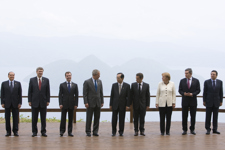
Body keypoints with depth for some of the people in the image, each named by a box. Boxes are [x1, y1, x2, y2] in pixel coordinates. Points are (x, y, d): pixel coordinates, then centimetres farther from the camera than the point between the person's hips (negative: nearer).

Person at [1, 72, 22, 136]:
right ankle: (8, 131, 9)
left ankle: (15, 131, 7)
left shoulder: (18, 83, 6)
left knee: (15, 118, 1)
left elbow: (20, 94, 4)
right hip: (7, 103, 0)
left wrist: (20, 103, -3)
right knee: (7, 118, 3)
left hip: (15, 103, 0)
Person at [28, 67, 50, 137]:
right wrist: (29, 101, -3)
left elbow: (48, 91, 4)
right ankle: (34, 132, 13)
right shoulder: (32, 80, 3)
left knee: (43, 118, 4)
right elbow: (30, 91, 3)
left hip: (43, 102, 0)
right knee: (34, 118, 4)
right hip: (34, 102, 0)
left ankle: (43, 132, 11)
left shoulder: (46, 80, 5)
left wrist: (48, 101, -1)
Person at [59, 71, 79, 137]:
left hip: (71, 104, 1)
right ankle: (62, 131, 6)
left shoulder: (75, 85, 8)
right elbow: (60, 95, 1)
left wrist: (76, 104, -1)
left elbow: (76, 95, 6)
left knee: (71, 119, 4)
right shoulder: (62, 85, 4)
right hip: (64, 104, -1)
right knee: (63, 118, -1)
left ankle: (70, 132, 9)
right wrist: (60, 104, -8)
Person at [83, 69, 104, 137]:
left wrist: (102, 101, 7)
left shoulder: (99, 81, 9)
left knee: (97, 118, 5)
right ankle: (88, 131, 8)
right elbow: (85, 93, -8)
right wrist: (86, 102, -14)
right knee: (89, 118, 1)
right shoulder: (87, 82, -7)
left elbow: (101, 92, 12)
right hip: (90, 103, -5)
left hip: (98, 103, 5)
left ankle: (95, 131, 12)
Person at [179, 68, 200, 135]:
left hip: (193, 101, 0)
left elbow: (198, 90, 0)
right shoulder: (182, 81, 4)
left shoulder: (196, 81, 1)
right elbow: (180, 90, 5)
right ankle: (184, 130, 9)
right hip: (185, 101, 1)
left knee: (193, 116, 4)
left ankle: (192, 129, 14)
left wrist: (192, 94, -16)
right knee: (184, 116, 2)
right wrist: (184, 93, -15)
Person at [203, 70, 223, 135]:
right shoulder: (206, 82, -1)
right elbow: (204, 92, 1)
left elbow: (221, 92, 6)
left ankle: (215, 129, 10)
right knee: (208, 116, 1)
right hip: (209, 102, -1)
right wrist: (204, 101, -2)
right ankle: (208, 129, 8)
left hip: (216, 102, 1)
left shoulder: (220, 82, 4)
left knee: (215, 116, 4)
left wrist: (221, 101, 3)